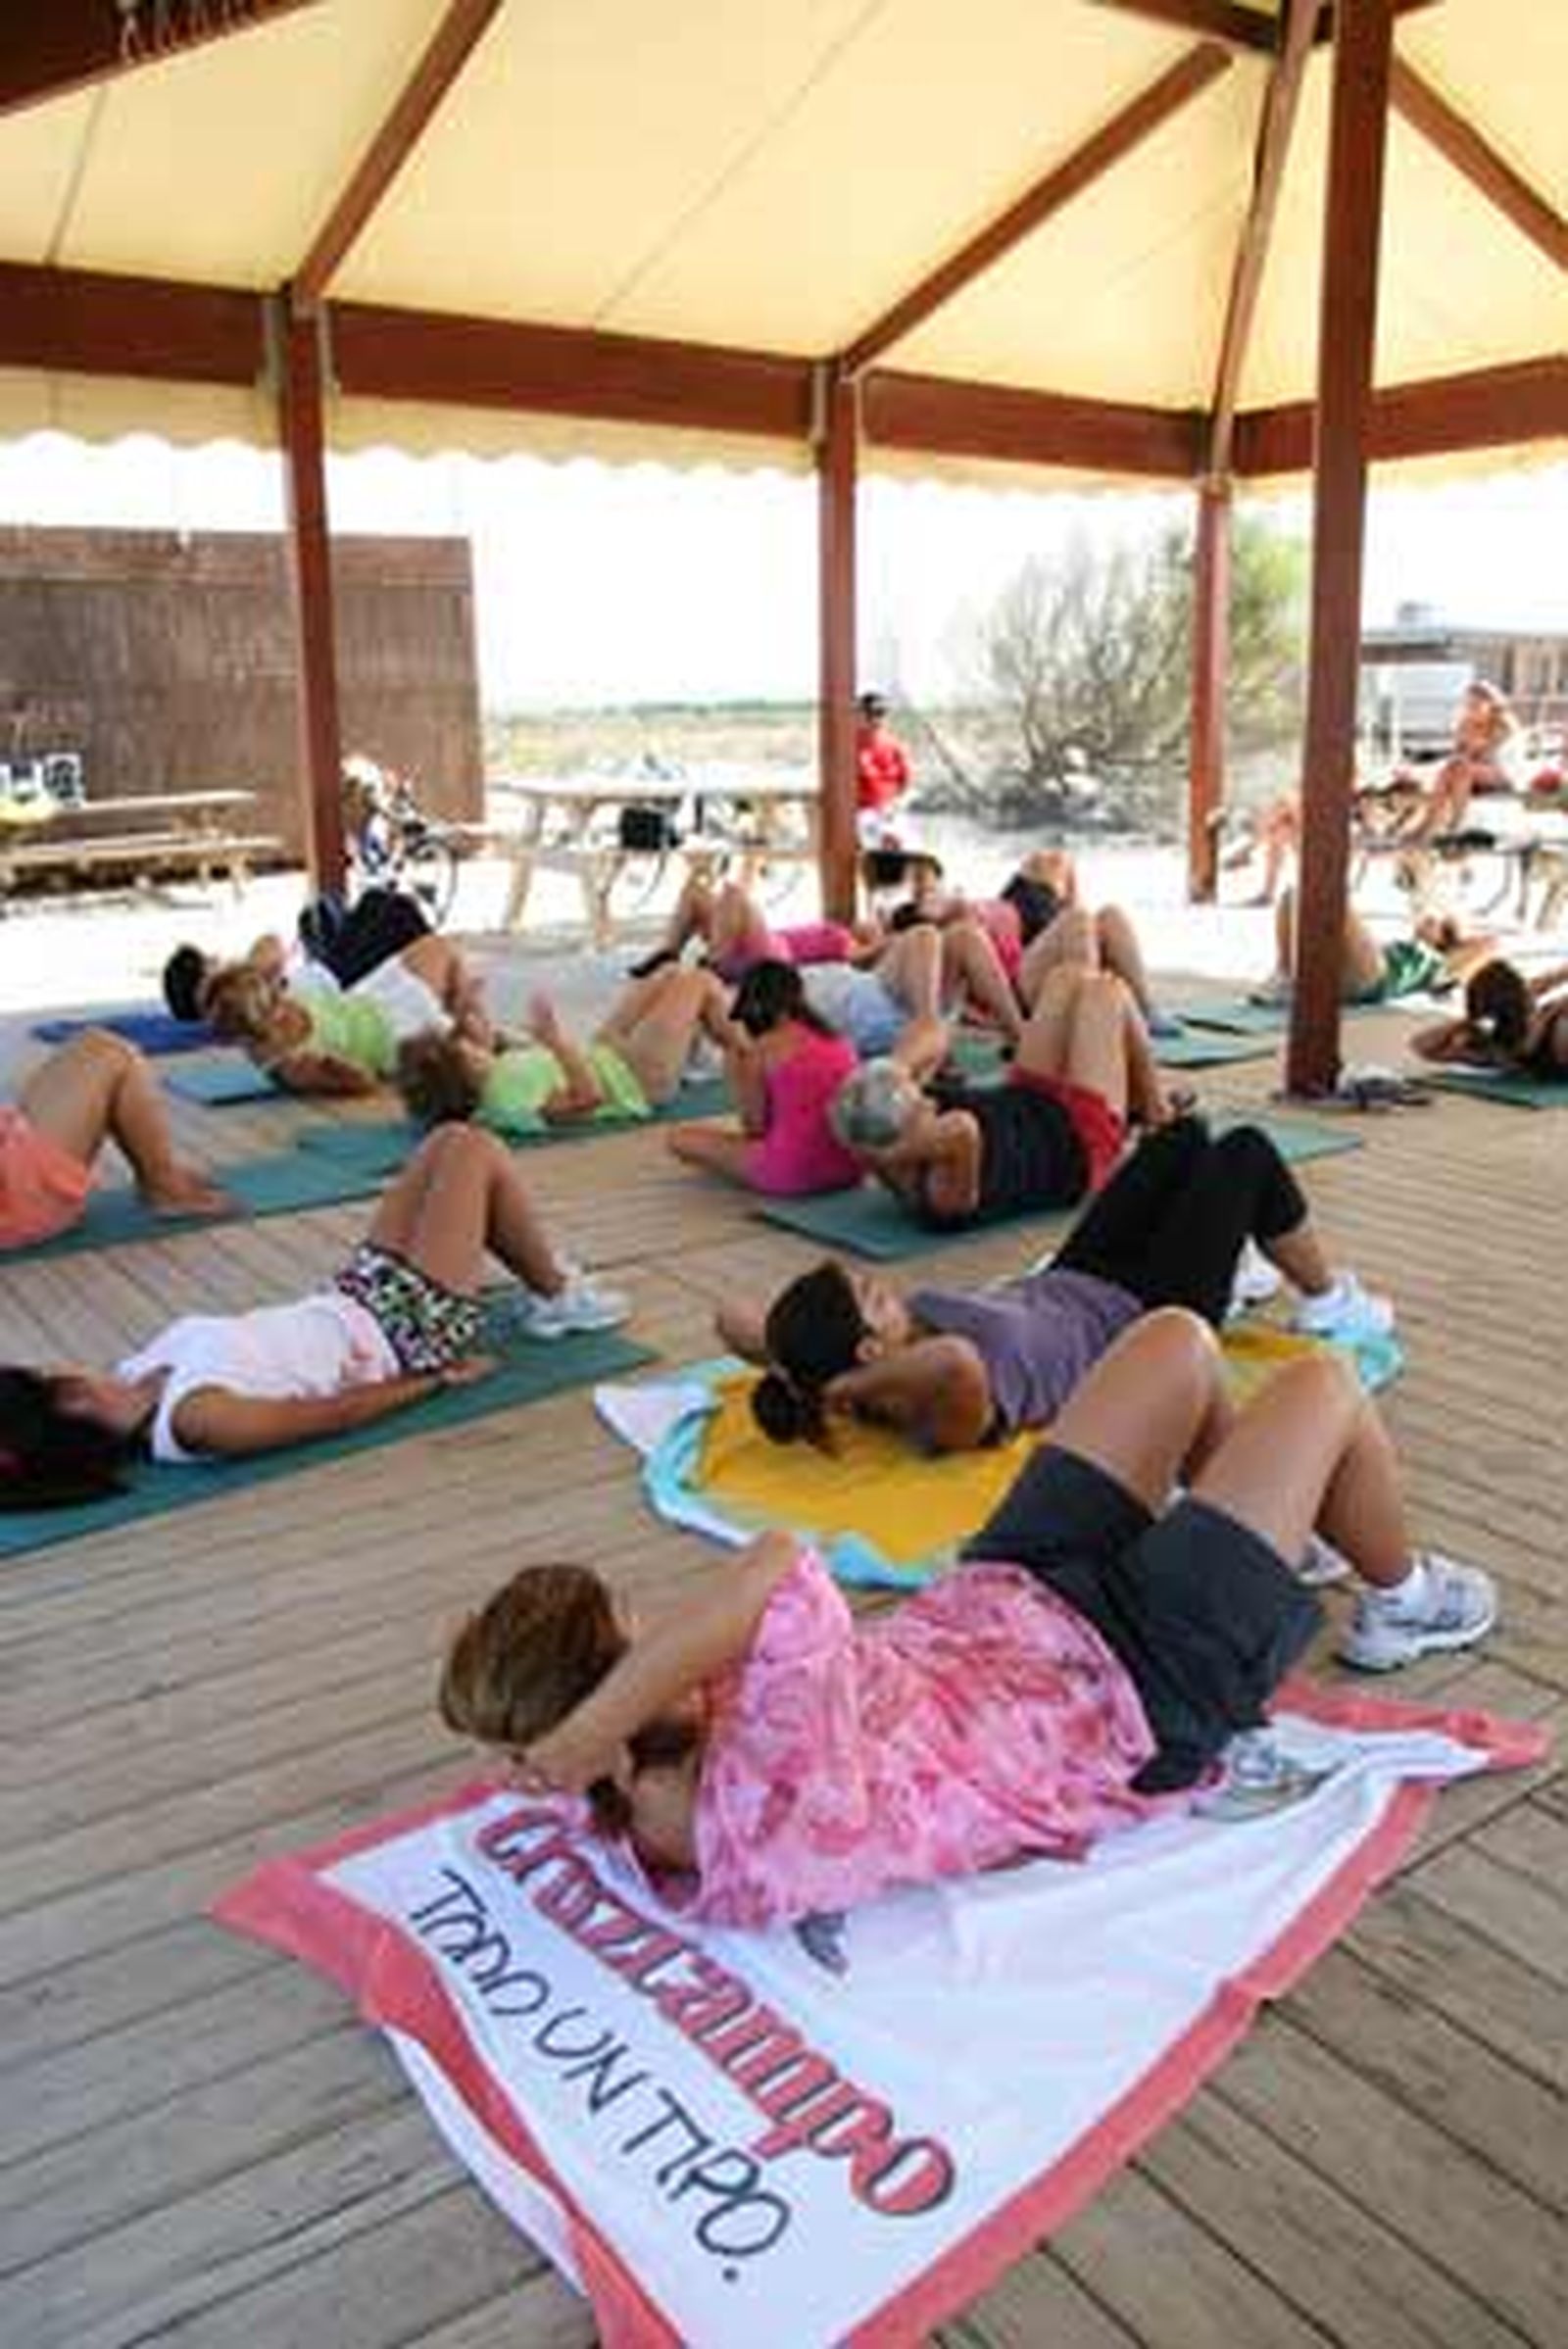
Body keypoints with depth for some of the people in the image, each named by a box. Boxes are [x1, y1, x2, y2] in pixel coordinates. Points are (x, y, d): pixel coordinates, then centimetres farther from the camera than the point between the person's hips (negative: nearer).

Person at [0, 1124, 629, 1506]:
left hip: (352, 1304, 8)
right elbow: (338, 1413, -24)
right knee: (475, 1149, -2)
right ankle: (556, 1296, 18)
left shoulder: (136, 1379, -9)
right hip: (403, 1337, -8)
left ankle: (541, 1279, 32)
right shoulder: (197, 1417, -33)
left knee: (452, 1140, 14)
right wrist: (439, 1379, -13)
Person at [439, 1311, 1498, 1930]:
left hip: (999, 1602, 7)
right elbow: (783, 1573, -57)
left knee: (1179, 1340, 13)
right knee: (1325, 1388, 6)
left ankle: (1239, 1520, 43)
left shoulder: (666, 1777, -16)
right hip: (1137, 1694, -7)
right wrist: (577, 1742, -50)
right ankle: (1401, 1599, 38)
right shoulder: (774, 1834, -41)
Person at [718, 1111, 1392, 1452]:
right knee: (1247, 1153, 4)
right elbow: (957, 1359, -67)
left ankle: (1231, 1267, 49)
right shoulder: (946, 1413, -42)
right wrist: (848, 1386, -54)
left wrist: (798, 1369, -29)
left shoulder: (878, 1384, -22)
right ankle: (1330, 1303, 31)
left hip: (1067, 1285, 7)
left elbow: (734, 1315, -18)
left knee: (1184, 1136, 21)